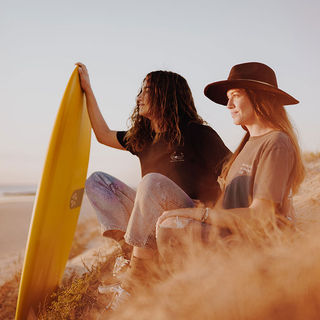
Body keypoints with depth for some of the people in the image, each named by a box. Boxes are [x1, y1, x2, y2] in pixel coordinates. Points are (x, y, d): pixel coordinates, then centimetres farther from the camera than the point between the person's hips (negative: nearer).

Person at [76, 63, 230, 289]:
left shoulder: (197, 134, -7)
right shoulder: (142, 137, 13)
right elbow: (104, 135, 23)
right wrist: (88, 89, 22)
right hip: (154, 219, 7)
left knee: (153, 181, -35)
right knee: (97, 180, 2)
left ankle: (137, 278, -28)